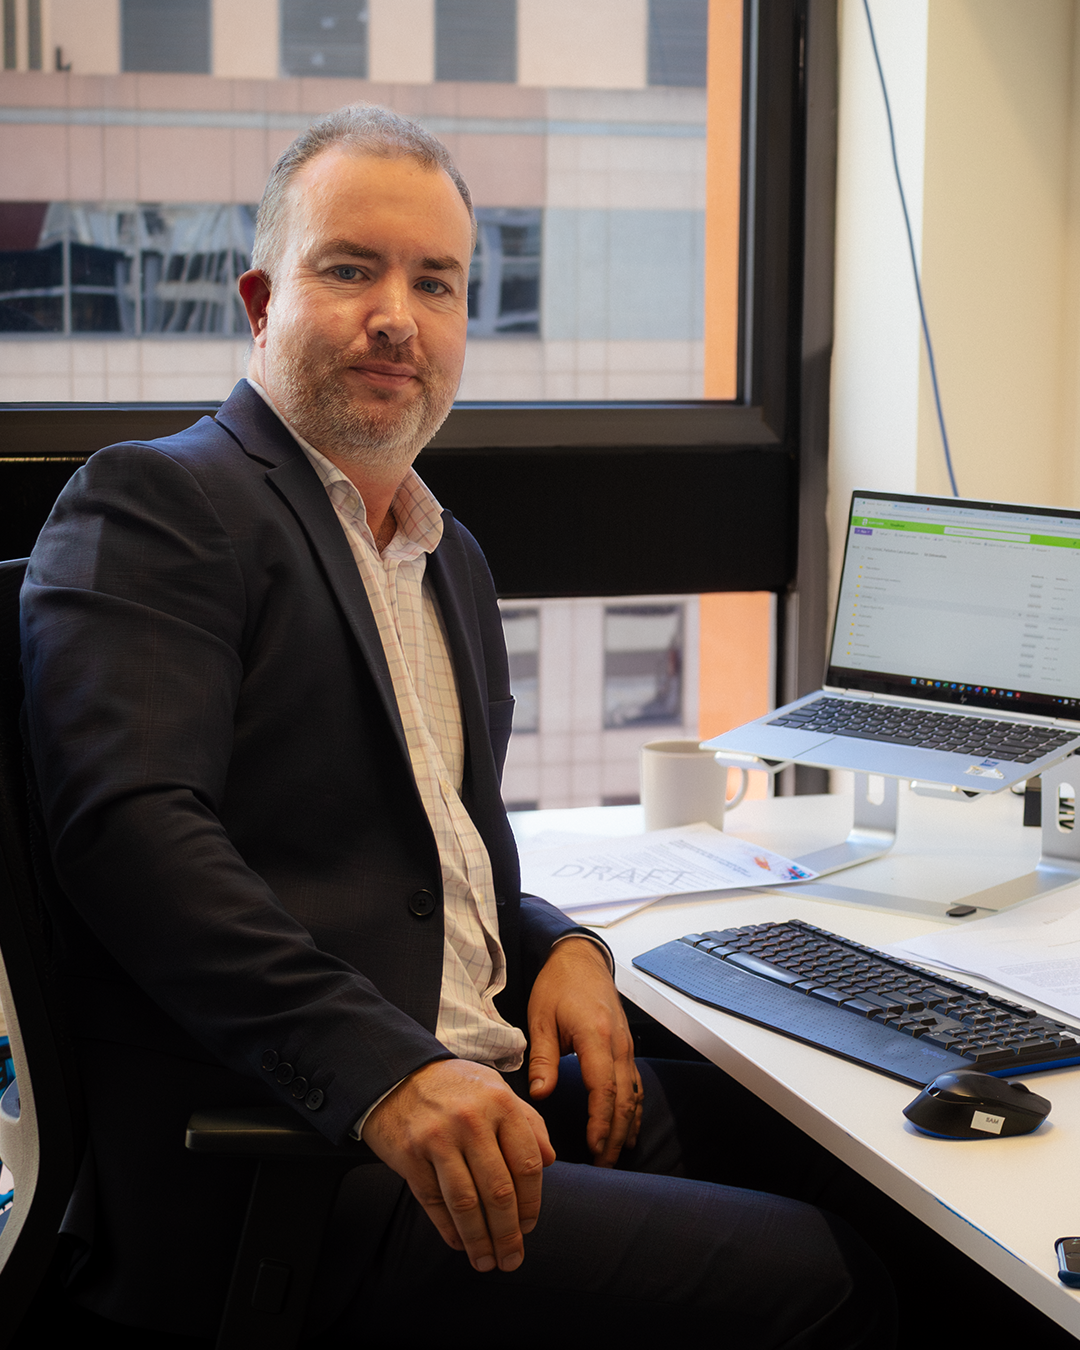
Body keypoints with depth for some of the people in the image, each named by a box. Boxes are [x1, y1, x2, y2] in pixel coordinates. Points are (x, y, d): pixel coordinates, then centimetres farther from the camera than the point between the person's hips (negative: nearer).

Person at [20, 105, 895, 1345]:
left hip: (478, 1094, 9)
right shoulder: (154, 506, -6)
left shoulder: (450, 555, 22)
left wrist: (559, 949, 4)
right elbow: (136, 827, -20)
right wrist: (387, 1072, -29)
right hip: (278, 1163, -9)